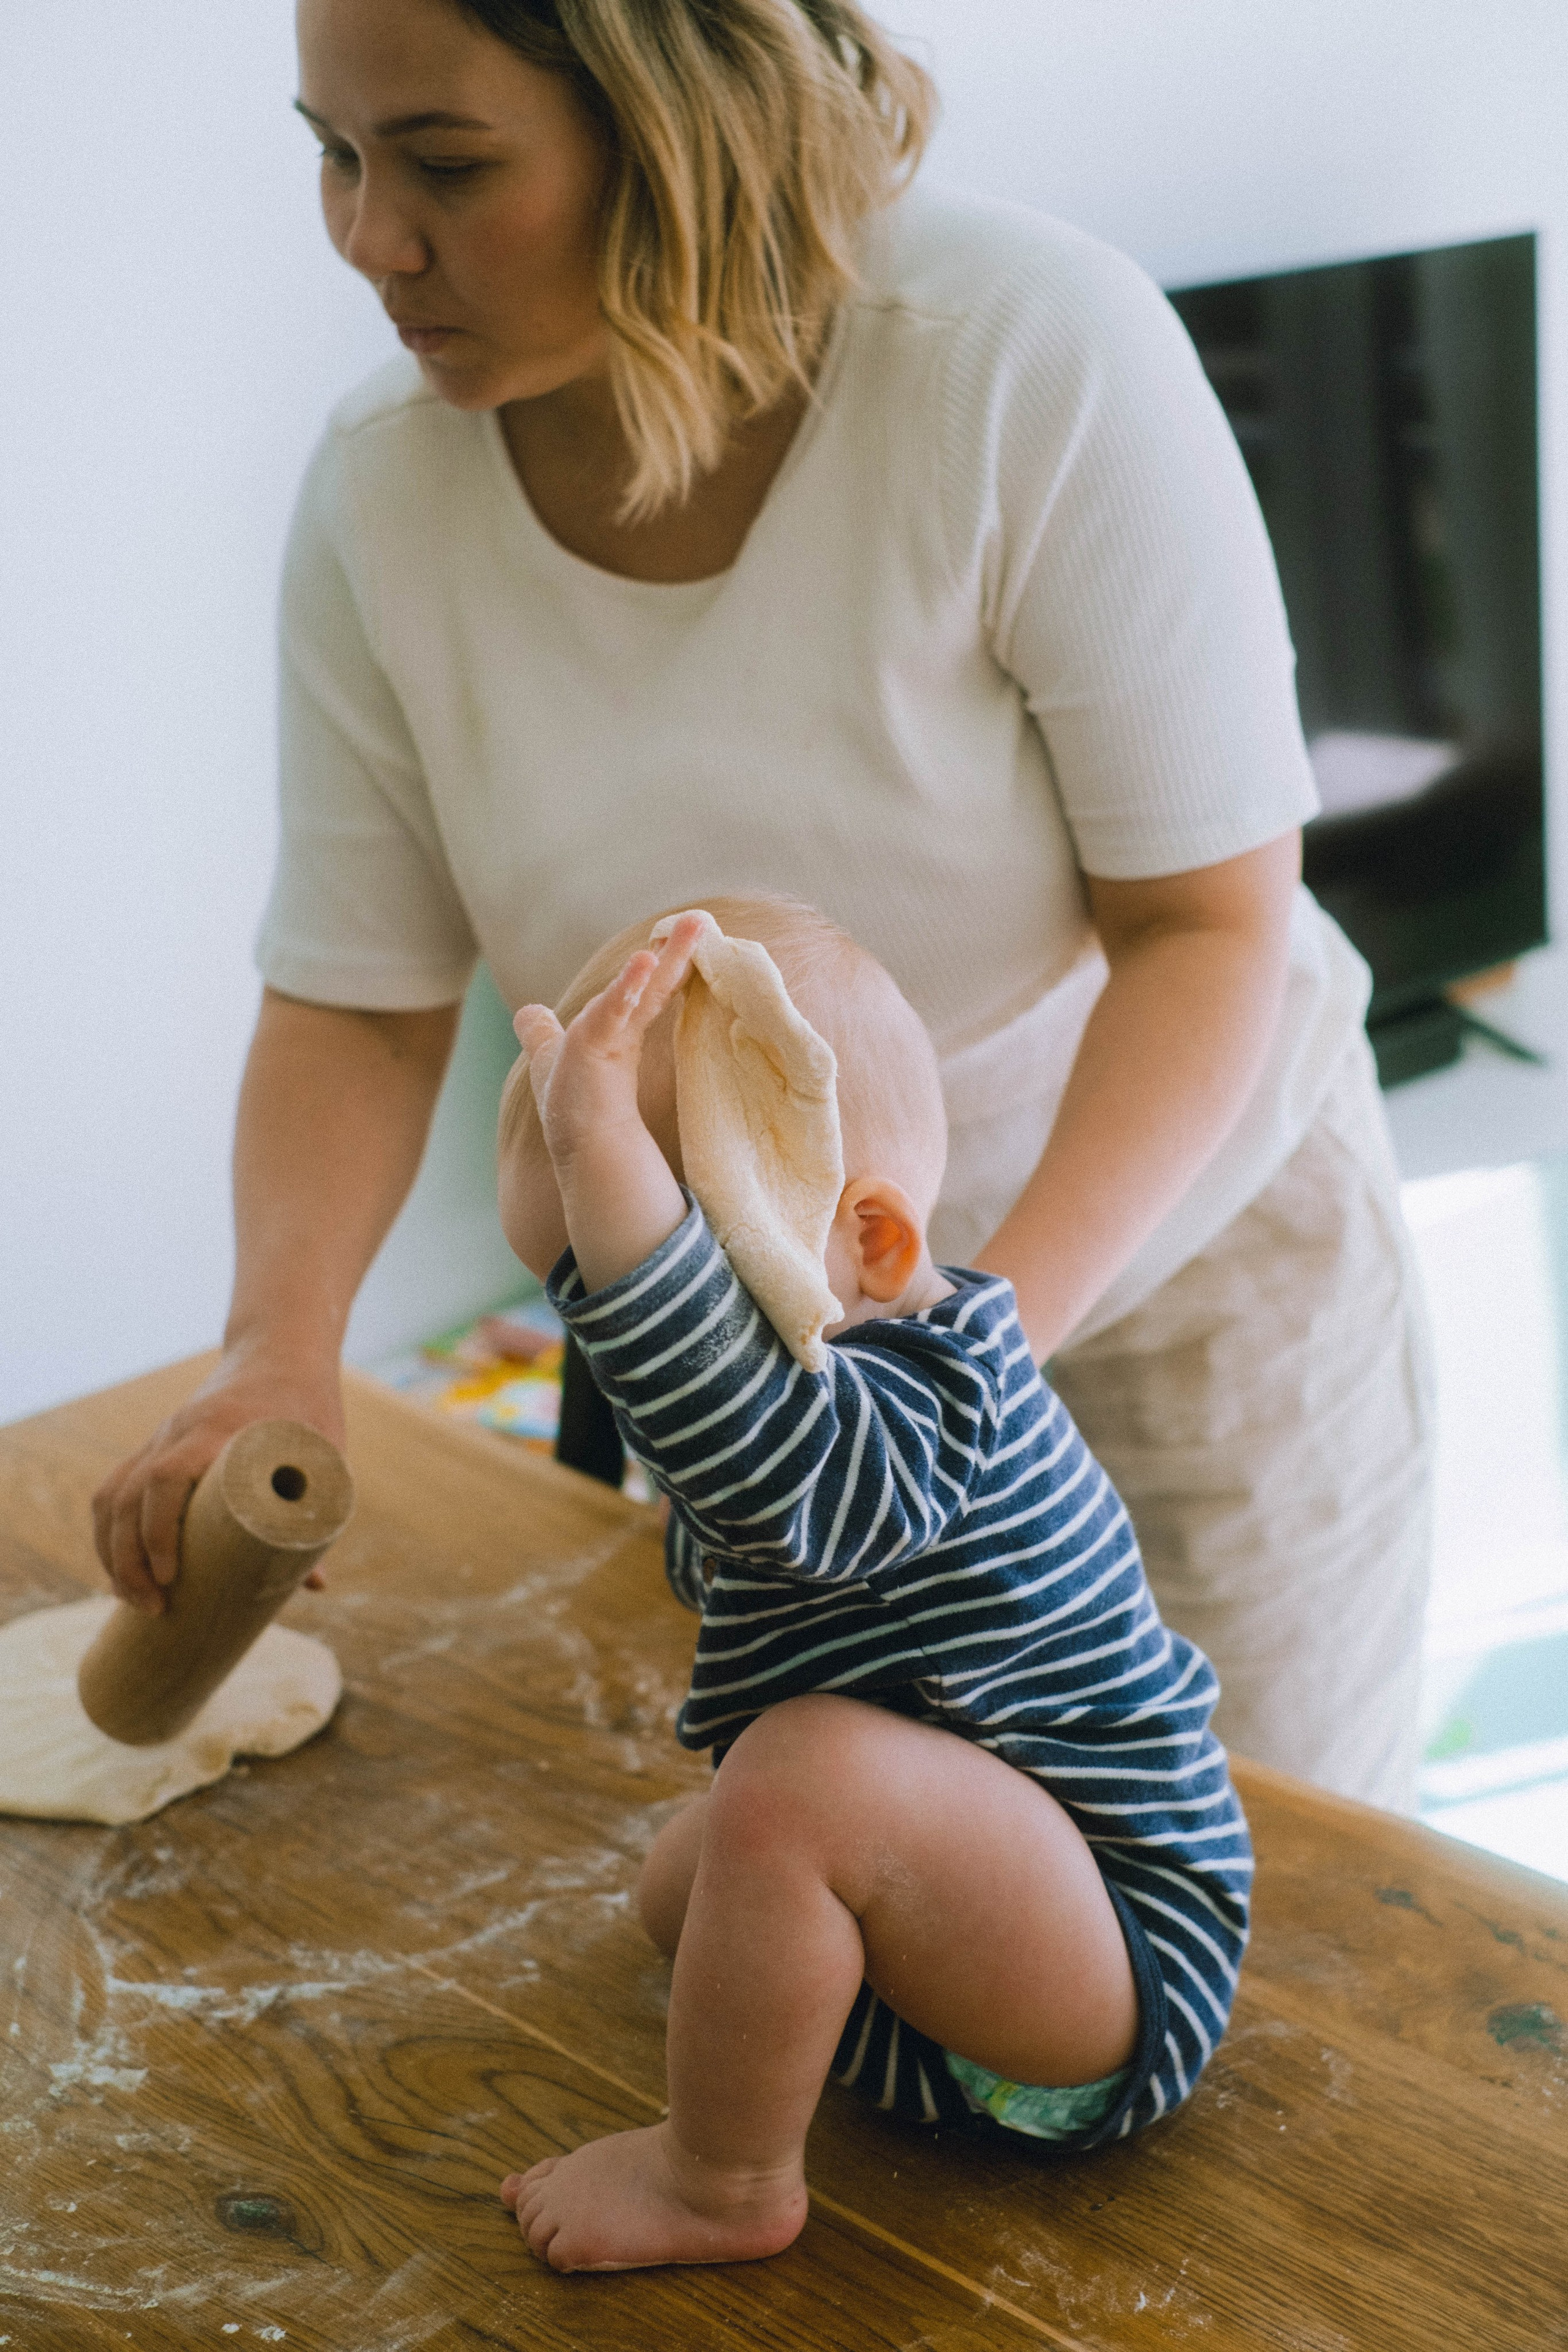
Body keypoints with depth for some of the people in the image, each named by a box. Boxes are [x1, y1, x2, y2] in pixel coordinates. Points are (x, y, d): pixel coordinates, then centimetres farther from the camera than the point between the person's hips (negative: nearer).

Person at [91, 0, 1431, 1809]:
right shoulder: (382, 492, -14)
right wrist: (278, 1345, -24)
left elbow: (1209, 921, -22)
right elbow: (353, 1000, -7)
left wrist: (990, 1330, -34)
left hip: (1173, 1234, -2)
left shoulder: (1036, 352, -26)